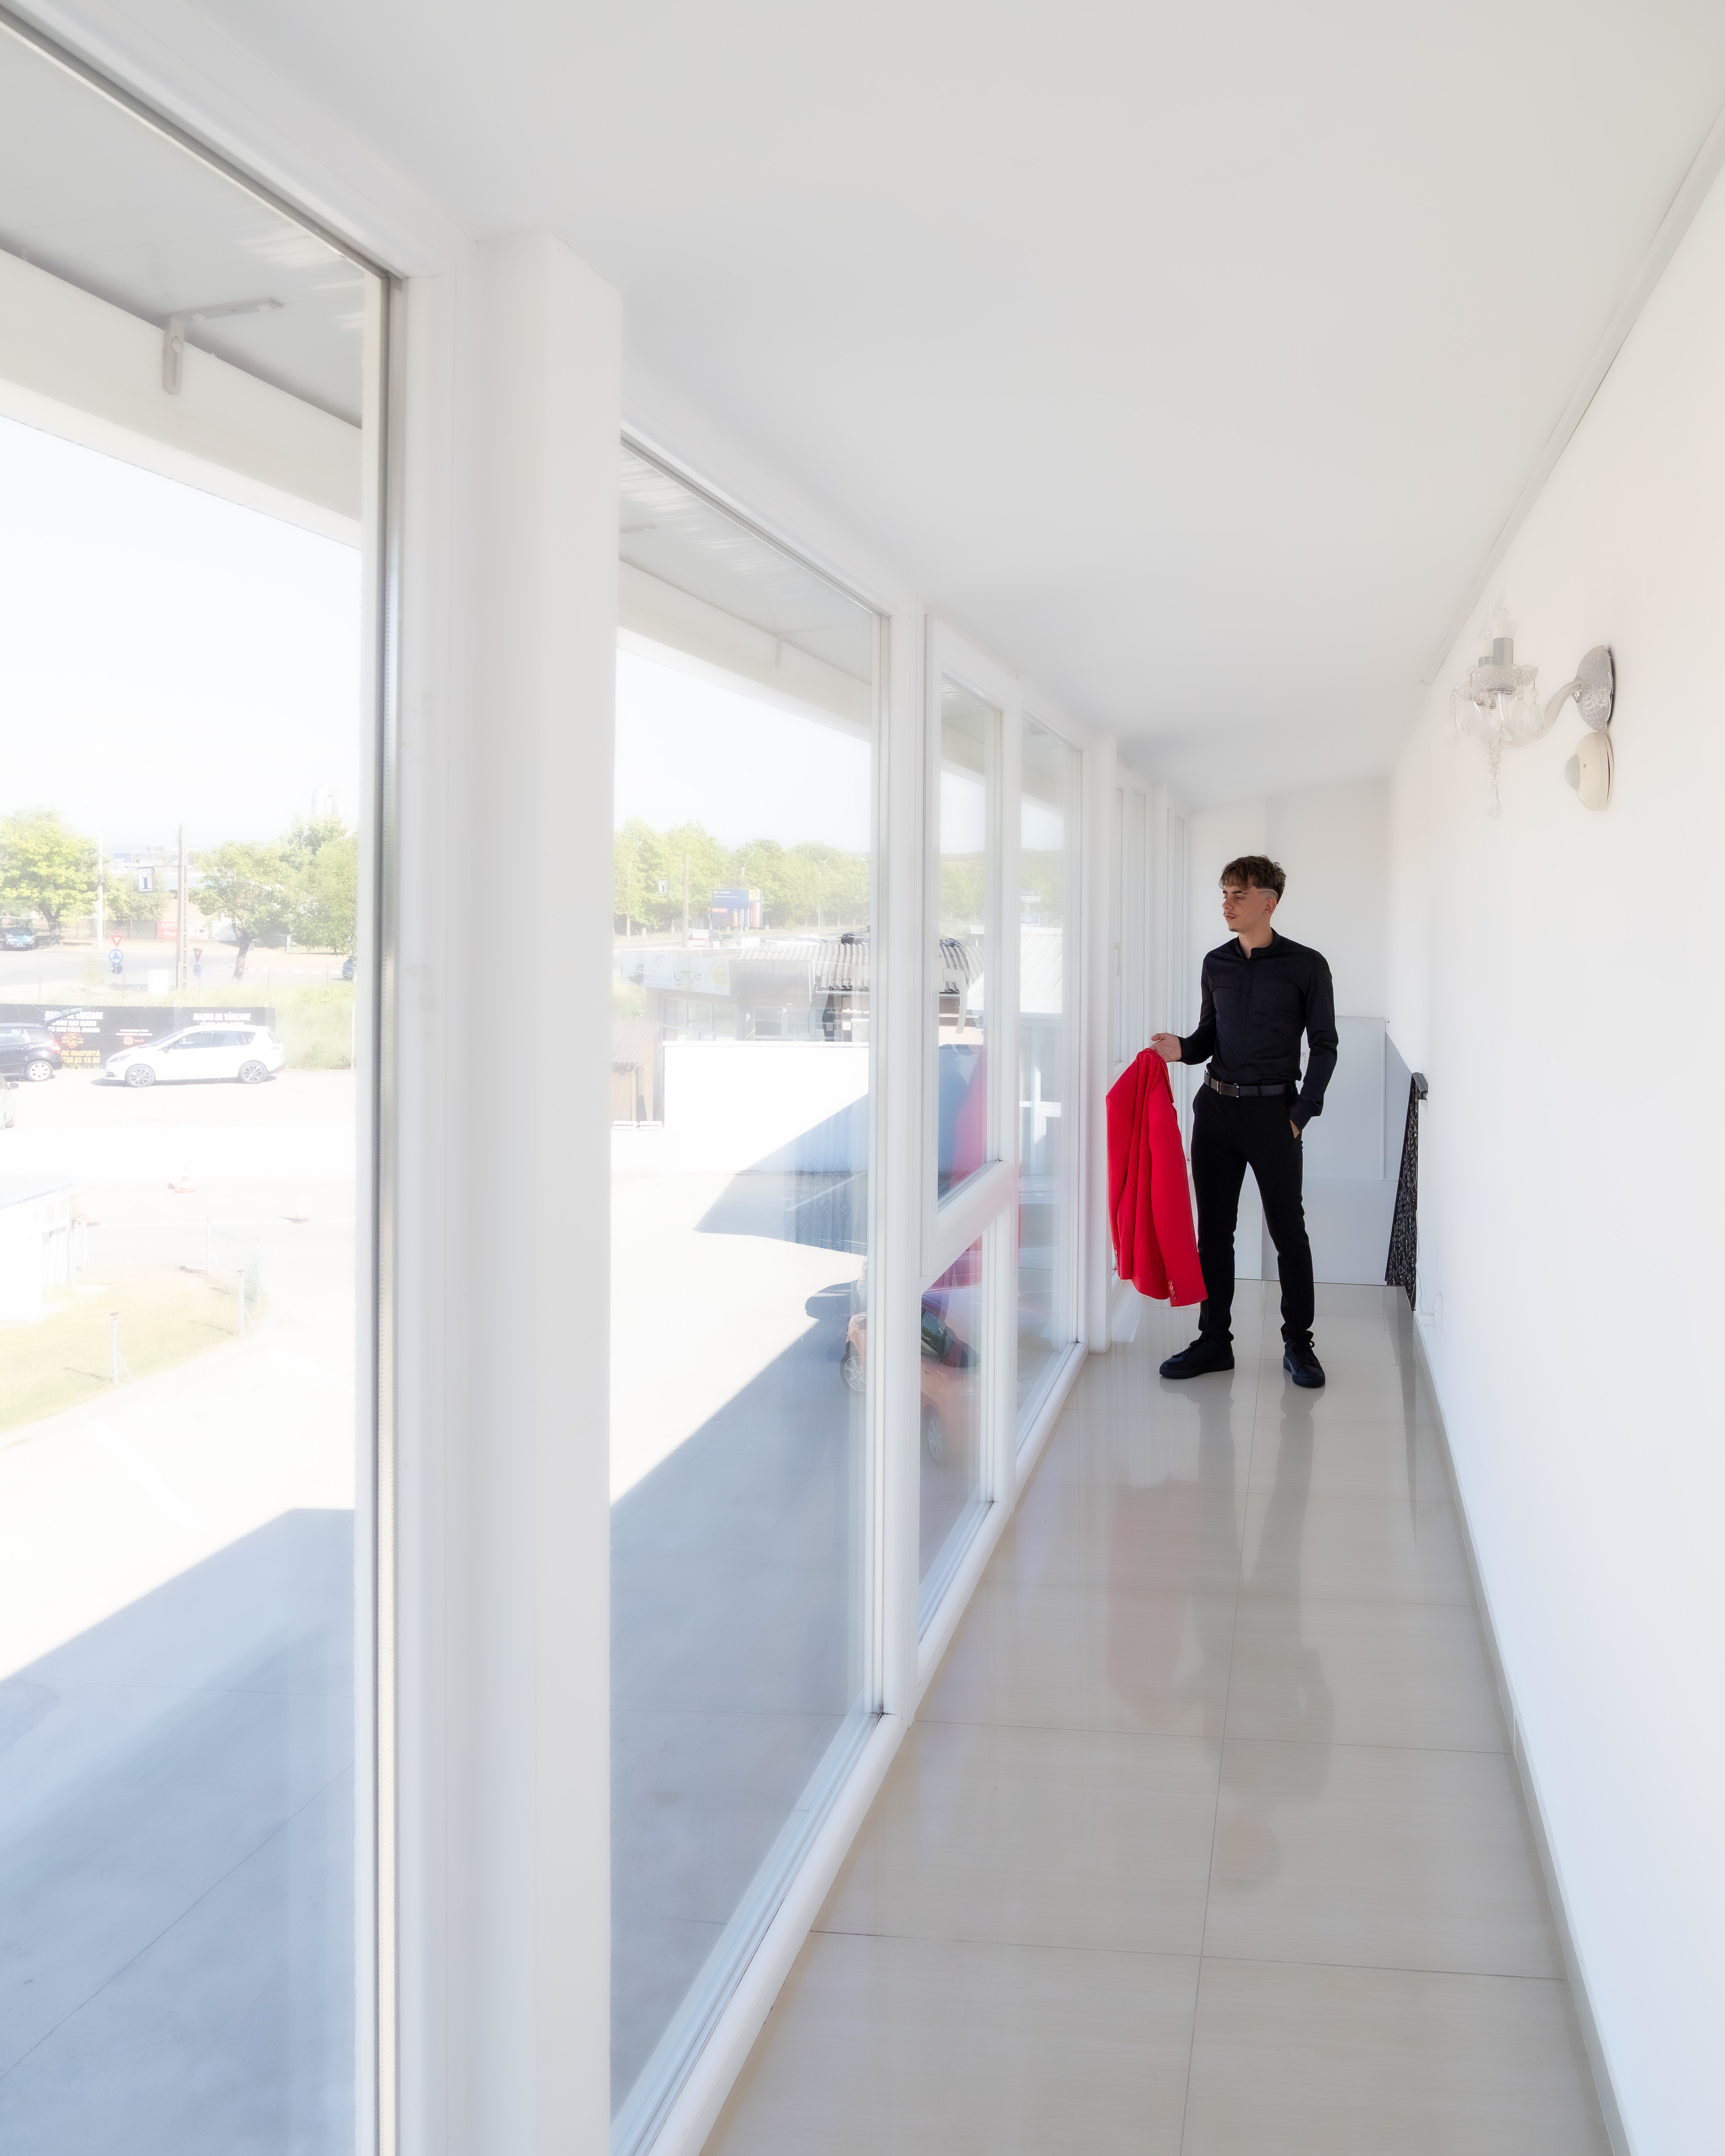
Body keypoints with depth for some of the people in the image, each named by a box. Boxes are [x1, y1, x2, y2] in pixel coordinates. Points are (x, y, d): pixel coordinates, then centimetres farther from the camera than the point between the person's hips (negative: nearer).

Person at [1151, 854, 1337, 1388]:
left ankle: (1298, 1344, 14)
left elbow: (1324, 1046, -1)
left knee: (1288, 1232, 2)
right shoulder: (1216, 964, 9)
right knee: (1213, 1229, 7)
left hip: (1273, 1109, -4)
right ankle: (1214, 1340, 17)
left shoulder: (1306, 965, -3)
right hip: (1216, 1105, 4)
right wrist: (1182, 1048, -5)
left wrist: (1301, 1115, -8)